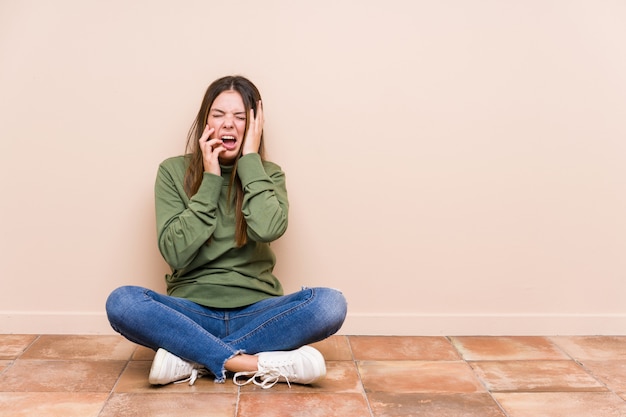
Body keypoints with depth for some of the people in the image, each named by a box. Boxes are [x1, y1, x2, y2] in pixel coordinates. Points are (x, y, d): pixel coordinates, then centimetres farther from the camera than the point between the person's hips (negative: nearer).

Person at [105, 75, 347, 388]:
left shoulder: (268, 174, 3)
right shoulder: (173, 171, 0)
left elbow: (268, 230, -20)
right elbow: (175, 253, -12)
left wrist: (251, 159, -12)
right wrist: (210, 179, -13)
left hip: (255, 312, 1)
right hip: (191, 311, 0)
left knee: (331, 304, -27)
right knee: (121, 302, -28)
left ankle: (190, 357, -21)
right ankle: (258, 364, -26)